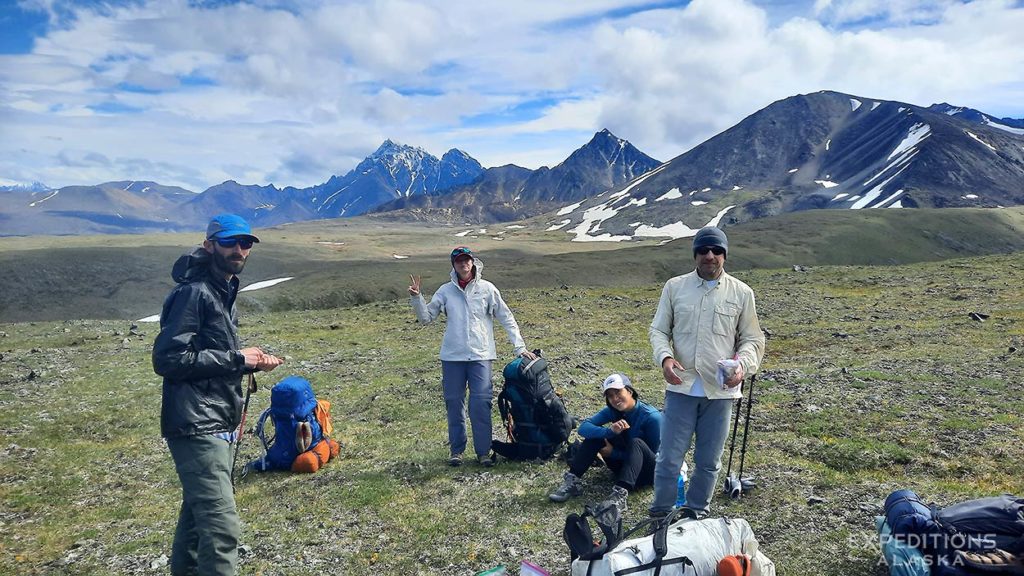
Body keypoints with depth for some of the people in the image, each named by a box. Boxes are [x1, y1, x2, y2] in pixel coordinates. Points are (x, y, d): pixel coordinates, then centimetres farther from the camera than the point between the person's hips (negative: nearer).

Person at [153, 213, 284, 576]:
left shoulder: (223, 291, 15)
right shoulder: (194, 292, -15)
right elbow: (167, 359, -21)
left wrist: (251, 362, 6)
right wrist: (236, 359, -18)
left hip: (217, 425, 10)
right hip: (196, 426, -10)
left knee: (197, 512, 22)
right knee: (221, 523, -12)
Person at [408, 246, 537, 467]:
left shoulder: (487, 289, 2)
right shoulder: (446, 291, 6)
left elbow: (507, 319, 5)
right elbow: (426, 317, 7)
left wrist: (520, 347, 0)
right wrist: (416, 298, -9)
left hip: (480, 356, -2)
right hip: (452, 357, 2)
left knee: (481, 404, -5)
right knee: (454, 404, 7)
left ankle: (484, 451, 7)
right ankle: (456, 449, 20)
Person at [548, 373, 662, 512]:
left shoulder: (652, 416, -21)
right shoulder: (611, 411, -7)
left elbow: (654, 454, -18)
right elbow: (583, 427, -19)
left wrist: (613, 453, -19)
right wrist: (610, 431, -39)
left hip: (647, 472, -5)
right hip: (622, 464, 5)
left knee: (636, 442, -34)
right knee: (595, 434, -14)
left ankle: (620, 495, -49)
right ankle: (573, 481, -17)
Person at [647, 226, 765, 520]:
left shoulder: (741, 293, 3)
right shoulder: (674, 287, 3)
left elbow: (753, 339, 7)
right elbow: (658, 329, 7)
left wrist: (743, 364, -13)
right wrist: (665, 357, -13)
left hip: (721, 390, 1)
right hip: (681, 387, 0)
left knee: (709, 461, 12)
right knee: (669, 457, 3)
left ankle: (696, 513, 32)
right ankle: (659, 515, 21)